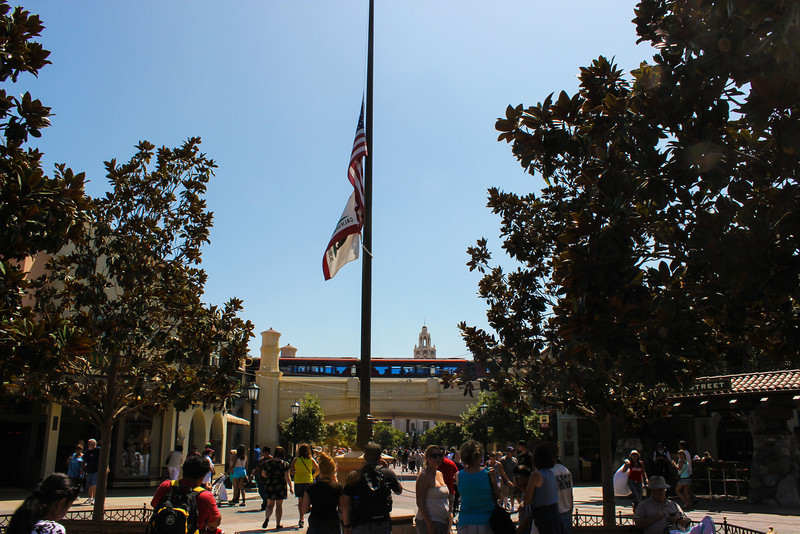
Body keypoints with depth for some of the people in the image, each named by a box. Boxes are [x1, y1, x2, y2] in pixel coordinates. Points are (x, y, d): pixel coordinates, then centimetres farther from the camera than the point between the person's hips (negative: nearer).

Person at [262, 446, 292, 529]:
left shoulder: (268, 462, -1)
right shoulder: (285, 463, -7)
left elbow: (263, 474, 6)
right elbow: (287, 477, -11)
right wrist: (290, 487, -4)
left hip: (270, 486, 1)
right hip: (281, 487, -1)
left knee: (270, 505, 10)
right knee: (279, 505, 11)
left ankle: (267, 518, -17)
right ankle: (278, 524, 13)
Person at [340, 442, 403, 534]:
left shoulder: (354, 475, -4)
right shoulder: (388, 473, -1)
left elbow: (344, 504, -6)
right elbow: (399, 491, 19)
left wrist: (346, 526, 5)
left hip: (360, 525, -1)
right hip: (383, 525, 1)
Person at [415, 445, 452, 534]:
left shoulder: (440, 474, 14)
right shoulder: (424, 475, -11)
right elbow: (420, 503, -15)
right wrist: (429, 524, -19)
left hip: (442, 521, 8)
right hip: (428, 521, -8)